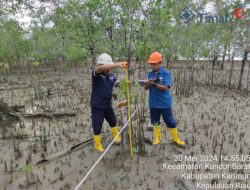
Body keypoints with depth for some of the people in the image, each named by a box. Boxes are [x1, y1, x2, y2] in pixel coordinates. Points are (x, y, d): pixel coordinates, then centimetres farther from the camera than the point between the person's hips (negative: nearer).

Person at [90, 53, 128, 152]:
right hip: (97, 106, -5)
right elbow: (101, 68, -42)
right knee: (97, 126, 9)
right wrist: (117, 65, -51)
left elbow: (118, 83, 6)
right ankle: (98, 144, 34)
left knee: (113, 122, 25)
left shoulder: (111, 75, -3)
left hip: (108, 105, 6)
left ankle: (116, 136, 53)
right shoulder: (96, 74, -19)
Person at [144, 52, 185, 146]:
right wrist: (147, 84, -21)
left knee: (170, 121, 9)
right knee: (155, 121, 14)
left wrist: (154, 84, -30)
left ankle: (175, 138, 29)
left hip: (165, 103, -4)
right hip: (153, 103, 4)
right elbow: (146, 88, 1)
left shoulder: (166, 73, -11)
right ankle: (157, 138, 32)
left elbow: (165, 87, -20)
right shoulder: (150, 74, 3)